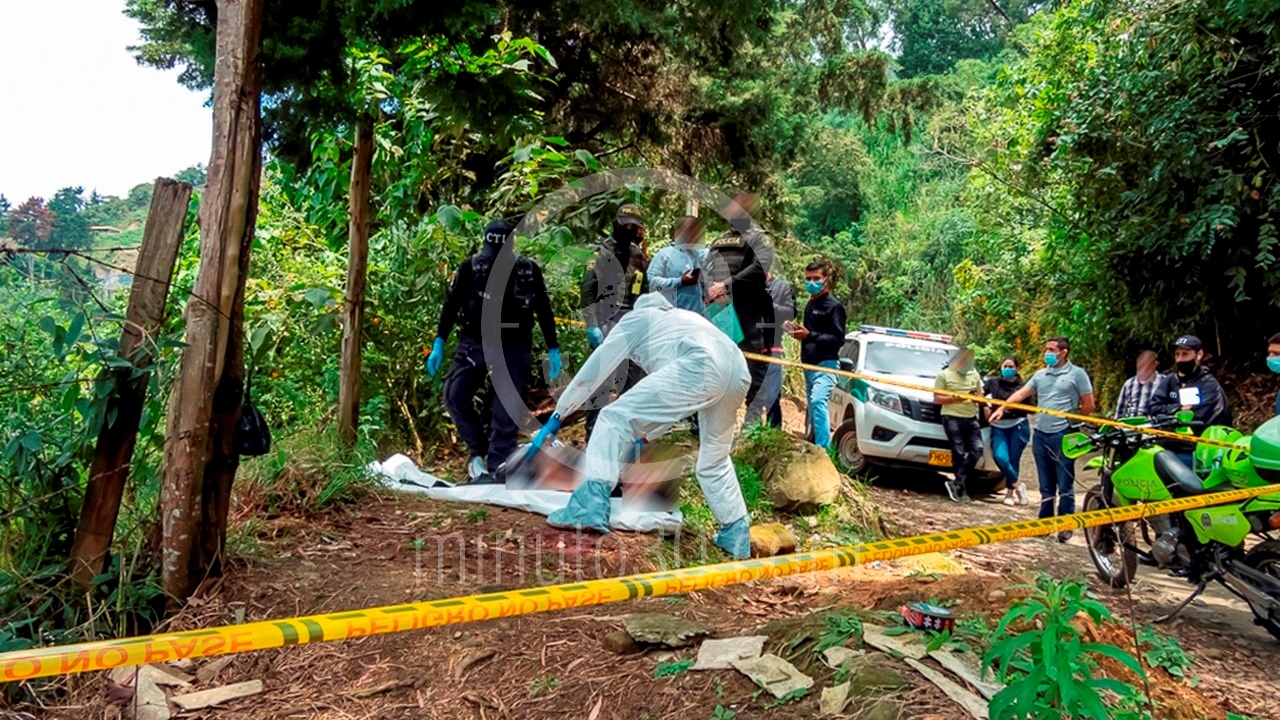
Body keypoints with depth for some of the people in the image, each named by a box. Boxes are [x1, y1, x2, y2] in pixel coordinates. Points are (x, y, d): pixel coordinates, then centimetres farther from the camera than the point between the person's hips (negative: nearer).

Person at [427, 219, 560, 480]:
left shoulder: (528, 271, -7)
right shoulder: (470, 267, -8)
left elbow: (544, 310, 2)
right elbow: (451, 304, -2)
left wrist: (553, 350, 4)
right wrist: (438, 344, -4)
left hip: (514, 347, -1)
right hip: (475, 342, 1)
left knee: (507, 410, -3)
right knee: (455, 394, -9)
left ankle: (497, 468, 7)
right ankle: (477, 451, 10)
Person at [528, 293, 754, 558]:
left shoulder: (636, 319, 28)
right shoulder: (689, 319, 44)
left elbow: (592, 372, 28)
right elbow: (669, 401, 49)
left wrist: (555, 419, 34)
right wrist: (645, 433, 57)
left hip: (700, 368, -7)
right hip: (739, 373, 7)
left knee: (615, 418, 0)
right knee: (714, 459, 27)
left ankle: (591, 506, -13)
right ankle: (736, 532, 31)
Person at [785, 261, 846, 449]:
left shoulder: (834, 306, -8)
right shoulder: (809, 305, 17)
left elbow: (838, 339, -14)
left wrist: (809, 335, -22)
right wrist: (800, 332, 7)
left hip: (826, 365, -9)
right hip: (809, 366, 9)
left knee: (818, 401, -25)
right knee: (813, 406, 12)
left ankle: (823, 449, -29)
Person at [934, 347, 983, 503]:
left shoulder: (975, 375, 18)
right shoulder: (945, 375, 2)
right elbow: (937, 399, -2)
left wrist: (977, 396, 0)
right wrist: (955, 398, -16)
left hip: (971, 419, 5)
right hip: (952, 418, -5)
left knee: (977, 449, -11)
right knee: (959, 454, -8)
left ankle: (957, 484, -6)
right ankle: (962, 490, -2)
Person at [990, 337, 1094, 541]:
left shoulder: (1077, 374, -4)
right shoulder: (1040, 374, 11)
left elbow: (1088, 405, -2)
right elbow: (1021, 394, 8)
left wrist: (1072, 420, 3)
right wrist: (1002, 408, -4)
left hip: (1063, 435, -5)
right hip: (1040, 434, 5)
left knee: (1064, 484, 1)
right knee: (1046, 484, 13)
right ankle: (1045, 522, 20)